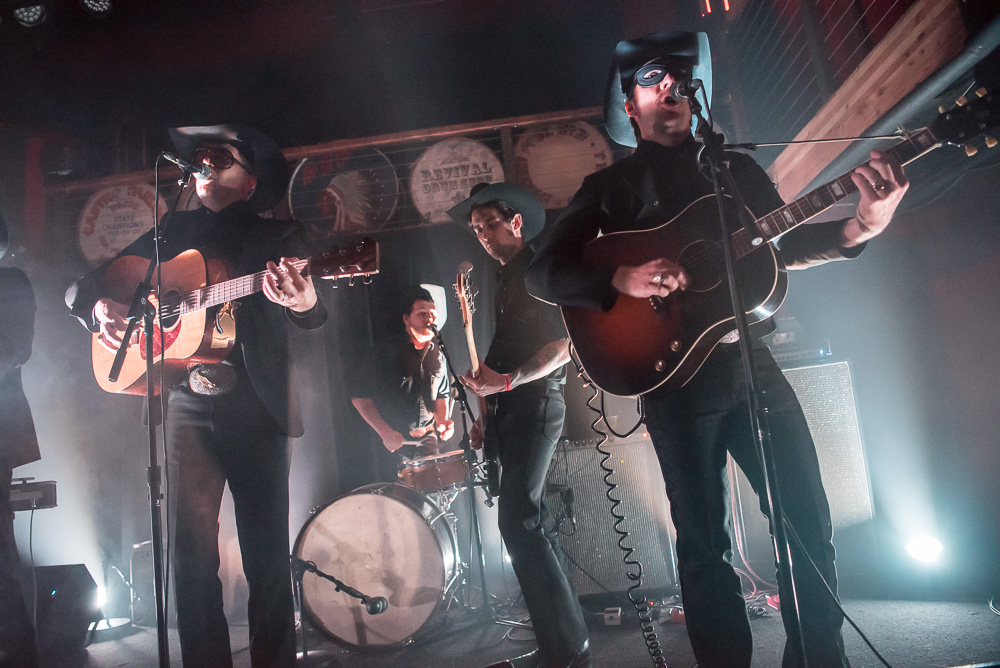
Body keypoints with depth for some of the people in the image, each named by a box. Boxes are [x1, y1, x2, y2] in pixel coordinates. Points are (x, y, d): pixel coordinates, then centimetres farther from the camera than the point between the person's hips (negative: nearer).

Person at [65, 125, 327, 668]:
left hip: (256, 408, -2)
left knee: (267, 553, 2)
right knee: (192, 549, 4)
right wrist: (100, 307, -6)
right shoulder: (176, 230, 14)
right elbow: (82, 287, 17)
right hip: (188, 404, 3)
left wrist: (305, 303, -37)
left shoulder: (279, 237, 5)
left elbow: (314, 316, -13)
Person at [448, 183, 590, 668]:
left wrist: (506, 382, -23)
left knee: (518, 519, -17)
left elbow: (562, 347, -13)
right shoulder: (503, 280, 21)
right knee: (533, 520, 10)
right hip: (510, 411, 9)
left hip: (536, 403, -9)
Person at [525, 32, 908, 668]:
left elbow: (787, 243, 11)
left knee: (809, 524, 7)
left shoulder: (737, 169, 17)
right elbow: (543, 273, -2)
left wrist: (859, 226, -8)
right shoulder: (609, 187, 7)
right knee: (705, 546, 3)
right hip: (672, 374, -3)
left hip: (753, 362, 4)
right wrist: (623, 278, -19)